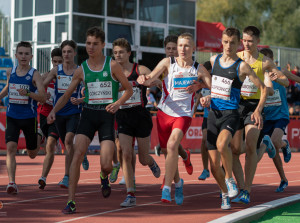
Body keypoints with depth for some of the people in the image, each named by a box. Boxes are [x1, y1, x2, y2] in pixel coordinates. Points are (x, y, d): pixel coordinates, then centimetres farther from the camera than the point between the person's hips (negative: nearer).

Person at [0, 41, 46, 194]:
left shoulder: (34, 74, -9)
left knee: (32, 154, 13)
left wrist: (28, 93, -31)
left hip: (29, 118, -2)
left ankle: (40, 140, 49)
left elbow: (43, 98, -17)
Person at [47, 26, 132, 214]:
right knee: (78, 151, -19)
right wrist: (54, 111, -4)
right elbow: (66, 95, 13)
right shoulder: (81, 70, 8)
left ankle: (104, 177, 29)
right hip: (88, 113, 2)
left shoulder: (112, 66, 0)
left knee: (106, 165, -12)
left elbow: (129, 89, 6)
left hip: (107, 115, -2)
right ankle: (71, 201, -14)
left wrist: (118, 103, -13)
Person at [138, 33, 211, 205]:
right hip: (165, 112, 2)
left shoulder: (199, 69, 2)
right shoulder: (168, 63, 2)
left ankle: (167, 187, -21)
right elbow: (151, 78, -9)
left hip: (184, 114, -2)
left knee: (172, 145, -24)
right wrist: (144, 80, -32)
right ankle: (178, 182, 37)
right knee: (169, 150, 11)